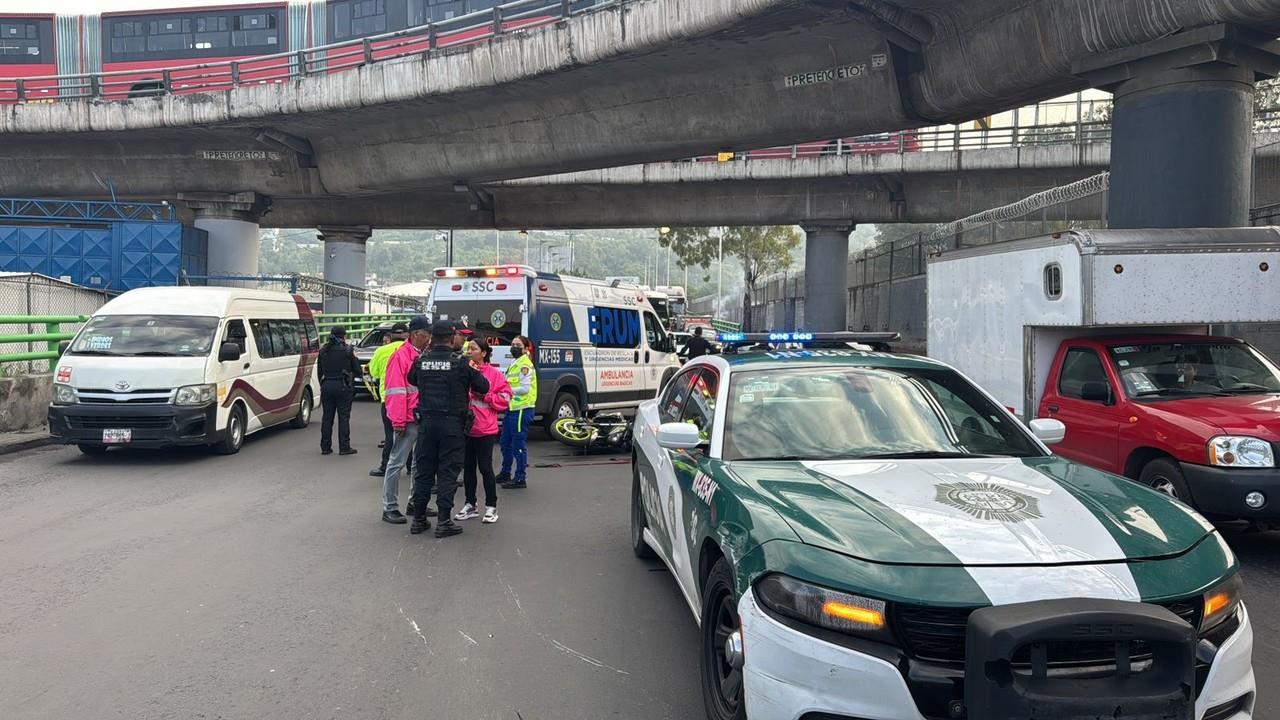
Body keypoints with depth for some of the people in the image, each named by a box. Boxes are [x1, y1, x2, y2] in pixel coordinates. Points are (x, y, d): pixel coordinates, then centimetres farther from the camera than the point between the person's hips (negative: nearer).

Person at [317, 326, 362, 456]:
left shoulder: (323, 351, 5)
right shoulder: (348, 350, -8)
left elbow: (319, 372, 10)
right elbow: (357, 371, -4)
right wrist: (354, 357, 13)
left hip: (327, 386, 4)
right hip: (343, 386, -4)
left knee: (327, 417, 10)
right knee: (344, 416, 1)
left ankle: (325, 447, 13)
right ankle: (344, 447, 0)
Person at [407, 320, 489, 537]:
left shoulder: (422, 360, 2)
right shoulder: (461, 362, -9)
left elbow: (412, 379, 21)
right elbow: (483, 387, -2)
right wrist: (467, 380, 17)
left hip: (426, 422, 4)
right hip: (452, 424, -4)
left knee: (423, 471, 12)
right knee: (448, 473, 1)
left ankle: (418, 519, 18)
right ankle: (443, 522, 2)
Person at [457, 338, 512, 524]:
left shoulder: (494, 373, -4)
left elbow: (505, 397, -5)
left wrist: (484, 395, -13)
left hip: (485, 430, -4)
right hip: (465, 427, 4)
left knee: (485, 467, 1)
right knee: (468, 468, 13)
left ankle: (491, 507, 13)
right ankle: (470, 505, 25)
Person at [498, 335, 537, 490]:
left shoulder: (525, 365, -12)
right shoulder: (514, 364, 18)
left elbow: (525, 388, -20)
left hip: (522, 409, -10)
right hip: (511, 408, 10)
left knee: (518, 445, -5)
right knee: (506, 442, 19)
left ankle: (520, 479, 2)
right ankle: (505, 473, 33)